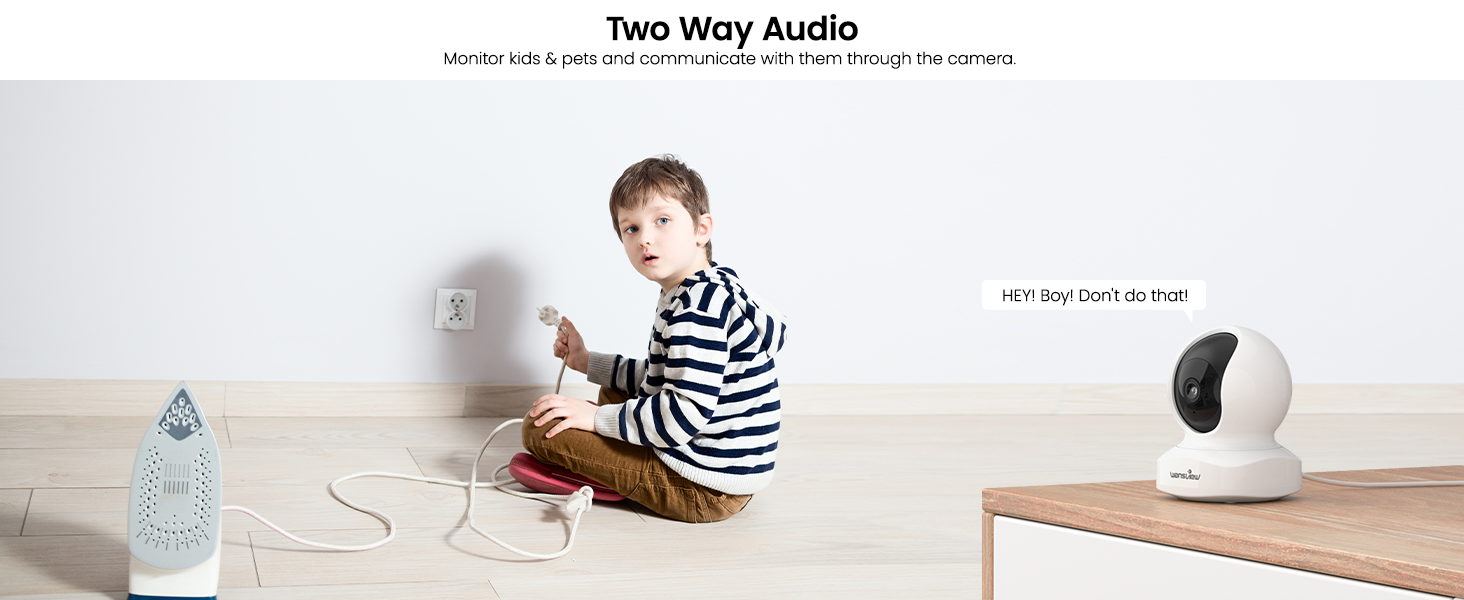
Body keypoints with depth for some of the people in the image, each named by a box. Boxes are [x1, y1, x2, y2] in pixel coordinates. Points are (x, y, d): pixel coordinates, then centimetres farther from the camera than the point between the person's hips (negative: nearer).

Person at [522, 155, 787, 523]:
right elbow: (664, 378, 26)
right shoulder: (711, 292, 13)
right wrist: (587, 362, 23)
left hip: (704, 490, -11)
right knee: (614, 394, 33)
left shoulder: (699, 305, -21)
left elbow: (686, 412, -28)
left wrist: (597, 417, -18)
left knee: (541, 426, -10)